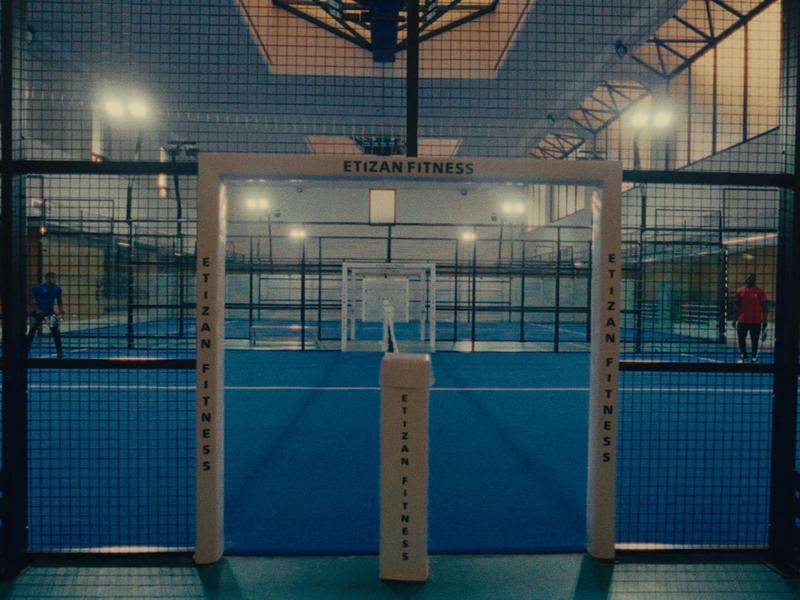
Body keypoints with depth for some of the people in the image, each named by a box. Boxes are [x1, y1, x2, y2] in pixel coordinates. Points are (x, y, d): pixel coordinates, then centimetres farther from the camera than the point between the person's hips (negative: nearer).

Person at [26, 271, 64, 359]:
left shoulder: (57, 289, -1)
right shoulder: (38, 288, -13)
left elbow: (59, 300, 14)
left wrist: (61, 309, 2)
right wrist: (35, 309, -14)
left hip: (50, 312, 2)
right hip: (38, 312, -2)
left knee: (55, 330, -10)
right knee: (32, 331, 6)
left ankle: (60, 351, -3)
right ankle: (26, 350, 22)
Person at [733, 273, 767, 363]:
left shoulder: (760, 292, -4)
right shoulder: (740, 291, 3)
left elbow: (764, 307, -1)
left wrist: (764, 321, -3)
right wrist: (735, 319, 8)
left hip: (756, 322, -2)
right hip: (742, 321, 2)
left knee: (754, 341, 5)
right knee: (741, 340, 7)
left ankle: (754, 357, 16)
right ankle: (743, 357, 23)